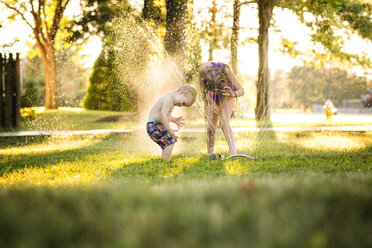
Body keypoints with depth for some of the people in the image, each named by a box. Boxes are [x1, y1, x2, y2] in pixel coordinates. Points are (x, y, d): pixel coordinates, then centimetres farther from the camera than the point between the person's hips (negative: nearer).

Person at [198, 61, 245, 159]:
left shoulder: (226, 71, -41)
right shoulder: (203, 69, -36)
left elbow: (241, 90, -34)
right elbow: (202, 87, -15)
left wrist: (234, 94, -56)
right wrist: (210, 103, -18)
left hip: (227, 95, -3)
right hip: (212, 97, 3)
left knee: (224, 122, -19)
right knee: (211, 124, -2)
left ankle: (233, 153, -26)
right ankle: (210, 153, 11)